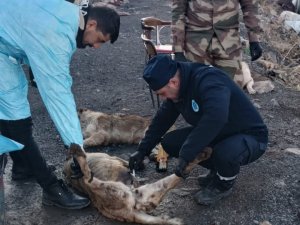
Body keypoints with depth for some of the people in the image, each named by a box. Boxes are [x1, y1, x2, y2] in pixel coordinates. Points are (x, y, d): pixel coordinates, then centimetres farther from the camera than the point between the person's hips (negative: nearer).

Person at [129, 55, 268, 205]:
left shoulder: (209, 81, -32)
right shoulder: (178, 88, -5)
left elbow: (216, 118, -48)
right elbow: (162, 119, 6)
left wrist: (185, 156, -44)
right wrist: (142, 150, 3)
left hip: (250, 136, -7)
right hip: (217, 134, 8)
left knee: (225, 154, -40)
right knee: (170, 142, -6)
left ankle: (224, 185, -4)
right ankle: (217, 170, 11)